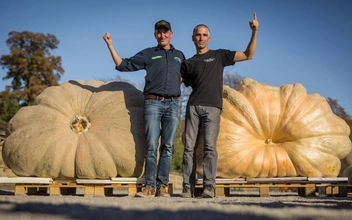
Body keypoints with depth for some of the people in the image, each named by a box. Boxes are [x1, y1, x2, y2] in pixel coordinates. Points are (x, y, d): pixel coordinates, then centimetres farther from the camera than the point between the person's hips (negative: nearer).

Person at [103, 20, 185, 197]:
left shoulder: (179, 56, 18)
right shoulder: (148, 54, 10)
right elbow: (123, 65, 7)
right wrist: (110, 46, 2)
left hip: (172, 104, 2)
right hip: (153, 103, -2)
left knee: (167, 147, 0)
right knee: (152, 146, -7)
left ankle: (162, 186, 2)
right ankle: (150, 186, -6)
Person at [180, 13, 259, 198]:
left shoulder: (219, 55, 15)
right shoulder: (188, 63, 20)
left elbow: (248, 55, 12)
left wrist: (254, 33, 1)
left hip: (212, 107, -2)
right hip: (193, 106, 2)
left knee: (210, 146, -12)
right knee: (189, 147, -4)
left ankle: (208, 186, -16)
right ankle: (188, 188, -4)